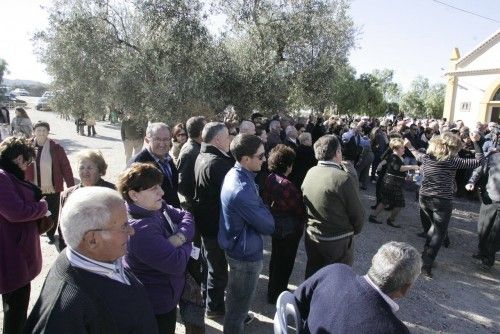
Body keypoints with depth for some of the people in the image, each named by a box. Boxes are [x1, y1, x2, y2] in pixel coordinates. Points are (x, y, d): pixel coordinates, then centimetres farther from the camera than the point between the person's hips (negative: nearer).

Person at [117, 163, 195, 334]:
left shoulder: (157, 207, -5)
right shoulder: (140, 229, -33)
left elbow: (186, 216, -1)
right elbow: (177, 263, -33)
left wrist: (181, 236, -22)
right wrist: (186, 243, -13)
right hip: (155, 305, -9)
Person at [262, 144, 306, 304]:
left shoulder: (270, 178, -5)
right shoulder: (286, 185, -29)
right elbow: (299, 208, -20)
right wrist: (303, 219, -2)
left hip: (275, 225, 8)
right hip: (289, 229, -8)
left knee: (276, 258, 25)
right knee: (285, 262, 11)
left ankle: (273, 290, 44)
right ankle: (276, 295, 27)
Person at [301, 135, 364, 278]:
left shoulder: (309, 173, -6)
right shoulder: (344, 178, -23)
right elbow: (357, 213, -14)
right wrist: (356, 230, 6)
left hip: (312, 236, 5)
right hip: (338, 241, -5)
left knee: (313, 278, 22)